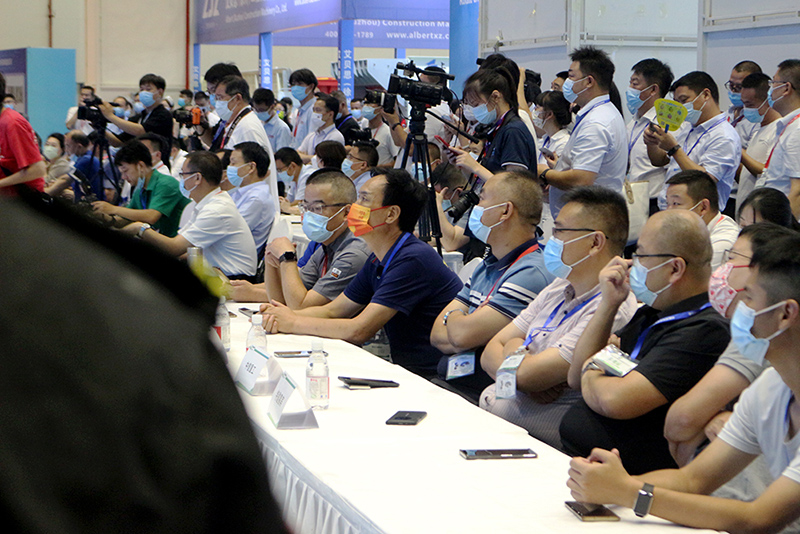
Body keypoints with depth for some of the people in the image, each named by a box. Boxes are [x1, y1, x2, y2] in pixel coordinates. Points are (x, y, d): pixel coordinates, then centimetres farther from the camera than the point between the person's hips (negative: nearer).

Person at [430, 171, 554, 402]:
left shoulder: (532, 274, -17)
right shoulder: (486, 267, 17)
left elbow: (463, 335, -22)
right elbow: (437, 334, 12)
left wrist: (452, 317, 2)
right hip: (448, 381, 9)